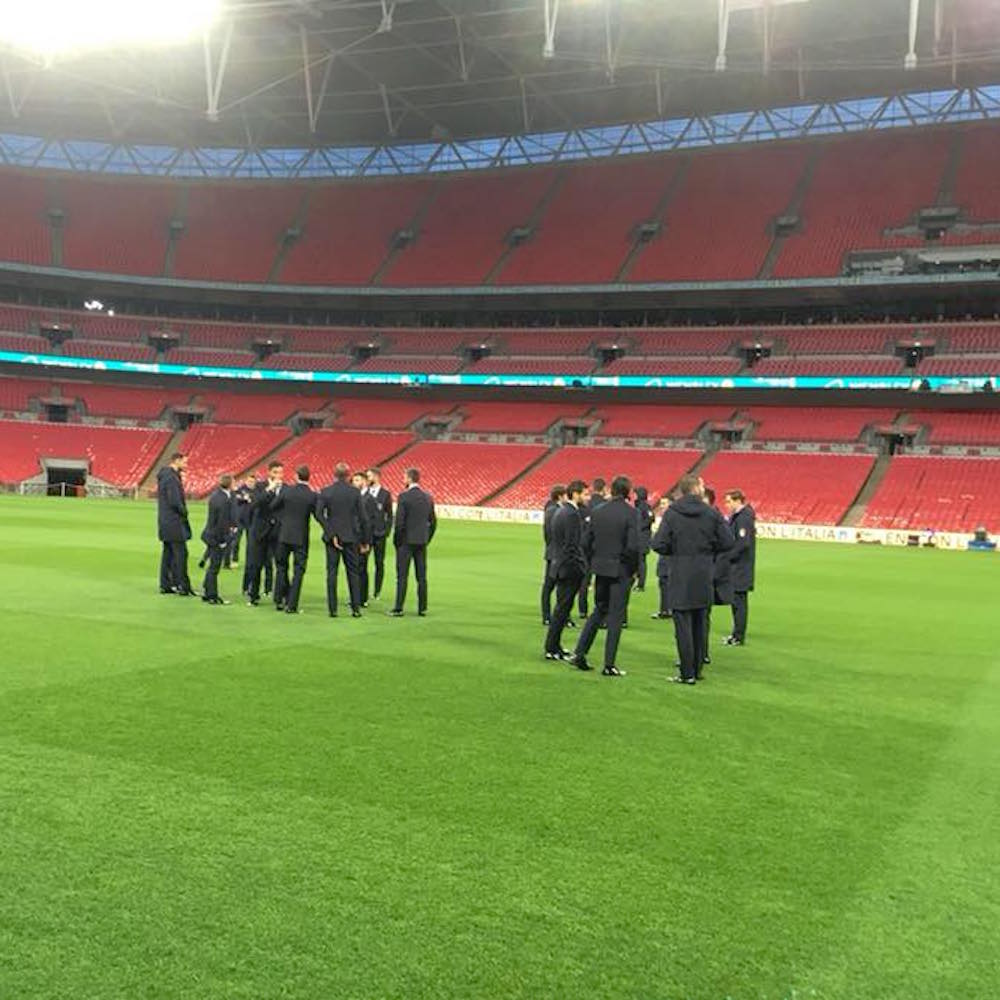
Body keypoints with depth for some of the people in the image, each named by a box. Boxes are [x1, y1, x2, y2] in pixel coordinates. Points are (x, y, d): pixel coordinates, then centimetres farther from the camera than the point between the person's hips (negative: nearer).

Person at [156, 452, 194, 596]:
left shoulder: (165, 475, 14)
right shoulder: (171, 477, -18)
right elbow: (175, 501, -22)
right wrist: (184, 513, -9)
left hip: (165, 522, 10)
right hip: (174, 522, -10)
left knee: (168, 552, 13)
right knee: (180, 553, -6)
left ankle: (165, 585, 17)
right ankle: (182, 586, -4)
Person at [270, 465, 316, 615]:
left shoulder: (286, 491, -7)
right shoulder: (312, 496, -11)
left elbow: (273, 506, 3)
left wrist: (277, 493, 18)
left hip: (284, 535, 2)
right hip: (301, 538, -2)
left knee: (281, 567, 18)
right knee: (298, 571, 4)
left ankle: (279, 600, 21)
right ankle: (291, 605, 1)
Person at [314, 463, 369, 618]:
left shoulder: (325, 492, -3)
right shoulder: (355, 492, -4)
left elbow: (319, 514, -12)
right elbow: (362, 517, -4)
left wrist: (331, 534, -9)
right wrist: (364, 540, 4)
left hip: (332, 537, 0)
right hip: (351, 537, 0)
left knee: (332, 573, 5)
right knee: (353, 572, 8)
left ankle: (332, 609, 4)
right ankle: (356, 608, 7)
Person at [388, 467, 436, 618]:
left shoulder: (403, 496, -12)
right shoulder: (428, 497, 6)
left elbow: (399, 522, -14)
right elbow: (433, 522, 9)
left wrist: (396, 541, -3)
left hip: (406, 541, -5)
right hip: (422, 542, 5)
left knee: (402, 576, -1)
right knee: (422, 576, 8)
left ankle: (398, 609, 0)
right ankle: (422, 608, 11)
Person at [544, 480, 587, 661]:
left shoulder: (561, 511, 12)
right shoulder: (572, 514, -17)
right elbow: (573, 545, -21)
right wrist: (582, 568, -18)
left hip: (559, 565, 10)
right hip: (569, 568, -10)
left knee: (561, 608, 17)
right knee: (563, 609, -2)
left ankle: (553, 646, 24)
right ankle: (552, 649, 4)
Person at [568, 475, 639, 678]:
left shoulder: (597, 511, 4)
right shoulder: (630, 513, -12)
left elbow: (586, 542, 5)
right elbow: (633, 546, -18)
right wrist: (633, 569, -4)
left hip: (600, 569, 5)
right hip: (620, 571, -5)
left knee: (599, 611, 20)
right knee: (616, 617, 3)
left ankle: (579, 653, 16)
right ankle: (609, 665, 6)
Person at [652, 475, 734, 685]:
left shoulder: (671, 513, -7)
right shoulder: (712, 513, -3)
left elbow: (658, 544, -12)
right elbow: (727, 542, -4)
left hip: (680, 576, -3)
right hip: (704, 576, 3)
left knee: (683, 624, 0)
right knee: (699, 624, 15)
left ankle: (687, 674, 0)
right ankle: (696, 669, 22)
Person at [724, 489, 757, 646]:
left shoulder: (744, 518, -17)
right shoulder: (735, 516, 13)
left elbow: (743, 543, -23)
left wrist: (727, 556, -16)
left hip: (741, 567, -10)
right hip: (735, 567, 10)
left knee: (739, 601, -4)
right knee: (736, 601, 15)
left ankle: (739, 637, 1)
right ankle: (737, 634, 22)